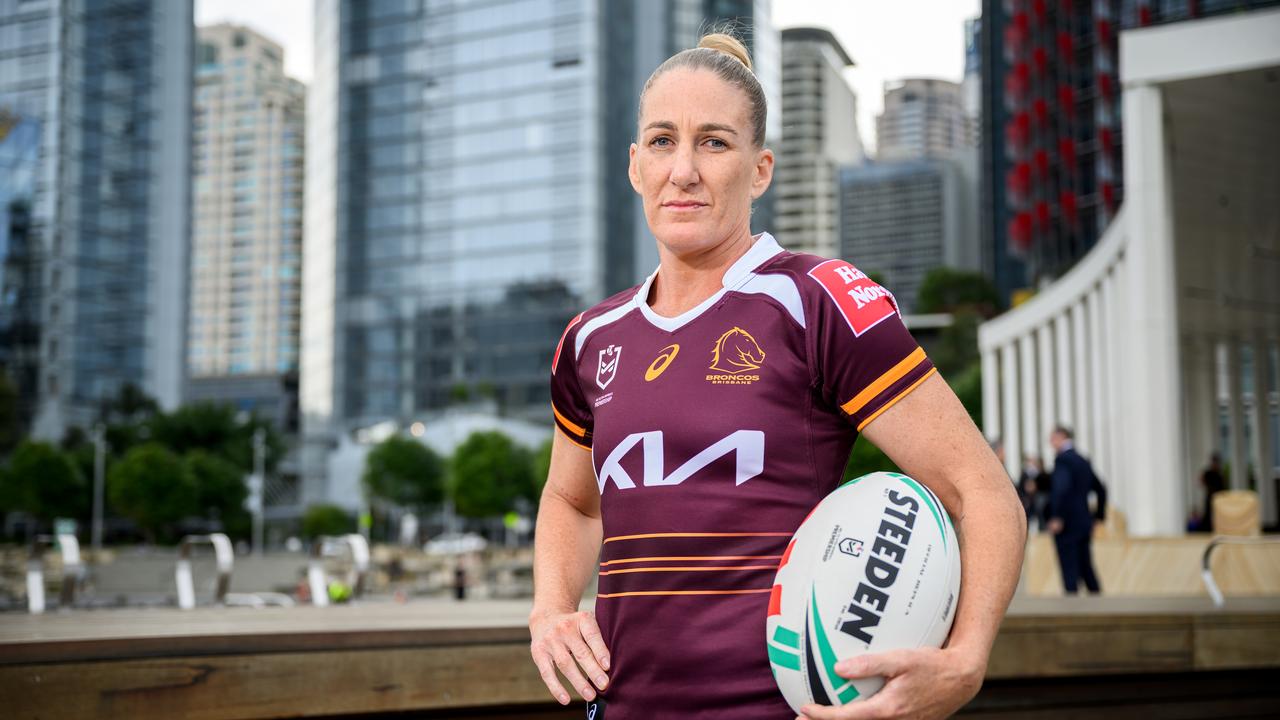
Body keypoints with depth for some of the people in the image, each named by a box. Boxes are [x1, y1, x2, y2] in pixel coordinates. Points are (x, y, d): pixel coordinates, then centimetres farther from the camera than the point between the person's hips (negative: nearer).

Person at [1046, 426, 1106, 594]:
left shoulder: (1062, 459, -11)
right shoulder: (1083, 461, 14)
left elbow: (1062, 488, -26)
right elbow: (1100, 490, 21)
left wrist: (1057, 517, -23)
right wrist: (1099, 515, 26)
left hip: (1067, 524, -8)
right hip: (1084, 522, 8)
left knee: (1069, 570, -5)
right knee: (1086, 568, 14)